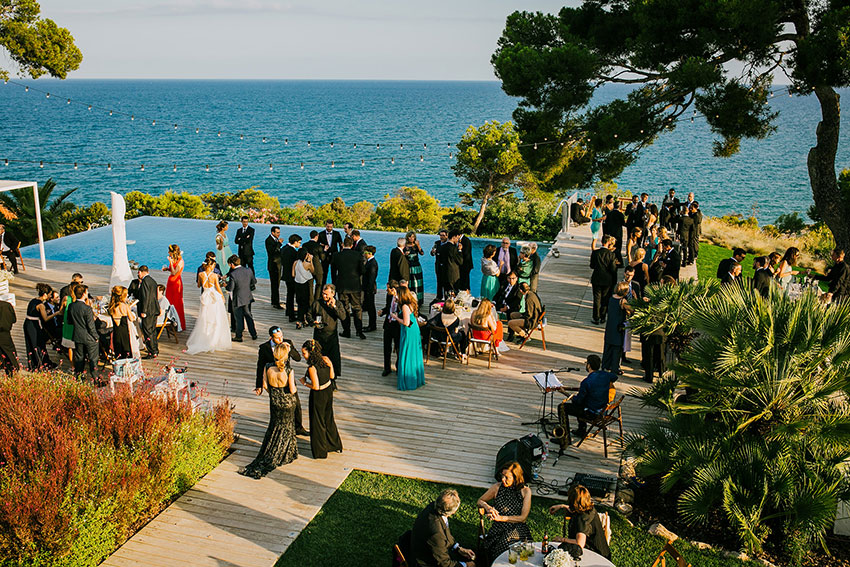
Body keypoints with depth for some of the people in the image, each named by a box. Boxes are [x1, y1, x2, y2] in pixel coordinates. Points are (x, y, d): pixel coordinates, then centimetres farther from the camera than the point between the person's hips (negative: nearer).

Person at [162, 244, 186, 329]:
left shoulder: (180, 261, -16)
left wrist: (171, 262, -20)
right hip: (170, 282, 8)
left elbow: (174, 272, -21)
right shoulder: (173, 260, 7)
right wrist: (167, 268, 3)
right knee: (169, 302, 10)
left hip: (176, 283, -8)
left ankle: (180, 325, 7)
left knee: (177, 304, -2)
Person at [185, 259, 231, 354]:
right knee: (217, 321, 9)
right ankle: (214, 341, 11)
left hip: (206, 298, 3)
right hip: (215, 297, -3)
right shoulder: (214, 276, -12)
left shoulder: (200, 274, -5)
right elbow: (218, 288, -6)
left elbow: (199, 285, 11)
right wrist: (222, 296, 10)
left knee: (204, 321, 13)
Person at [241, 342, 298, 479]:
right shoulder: (289, 371, -24)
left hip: (274, 401, 3)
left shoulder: (267, 368, -13)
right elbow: (292, 390, -19)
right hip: (288, 402, -3)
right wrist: (295, 390, 4)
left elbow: (265, 385, -2)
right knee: (284, 428, 15)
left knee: (274, 426, 21)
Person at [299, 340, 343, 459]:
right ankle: (335, 445, 39)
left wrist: (304, 382, -8)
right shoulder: (326, 360, -8)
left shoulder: (312, 367, -28)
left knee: (318, 423, 12)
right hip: (329, 392, 7)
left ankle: (320, 451, 26)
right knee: (328, 419, 25)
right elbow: (332, 376, 3)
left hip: (318, 396, -7)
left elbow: (316, 387, -23)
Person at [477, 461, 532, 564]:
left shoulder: (525, 491, 1)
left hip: (517, 528, -1)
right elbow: (480, 501, 19)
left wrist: (501, 518, -10)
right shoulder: (497, 487, 5)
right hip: (498, 528, 1)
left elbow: (523, 518, -3)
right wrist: (487, 507, -4)